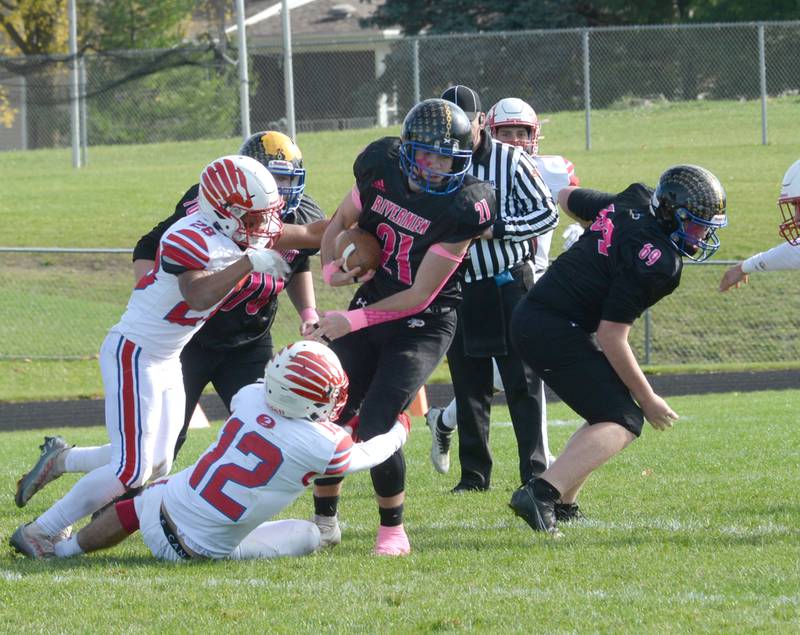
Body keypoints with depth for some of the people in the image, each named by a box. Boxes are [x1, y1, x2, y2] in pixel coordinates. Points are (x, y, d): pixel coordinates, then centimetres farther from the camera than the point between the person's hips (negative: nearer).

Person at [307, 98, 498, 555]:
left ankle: (393, 528, 3)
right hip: (369, 307, 5)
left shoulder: (462, 208, -22)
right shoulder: (382, 169, -8)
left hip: (422, 325, -5)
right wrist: (332, 268, -7)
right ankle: (325, 518, 26)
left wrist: (354, 321, -24)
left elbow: (420, 297, -20)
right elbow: (343, 219, 12)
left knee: (375, 425, -17)